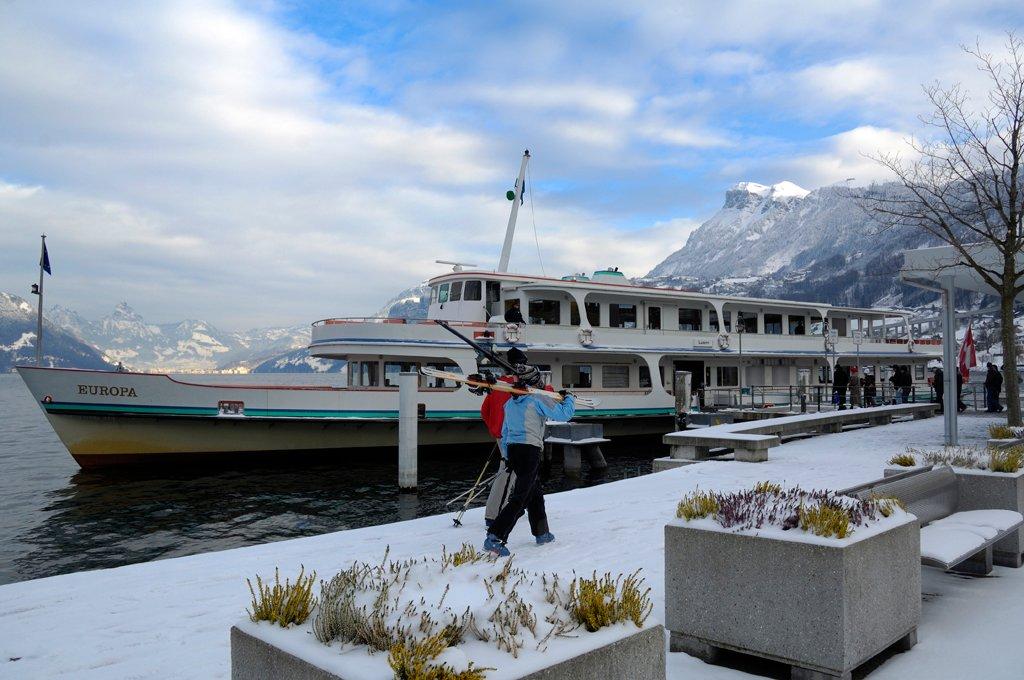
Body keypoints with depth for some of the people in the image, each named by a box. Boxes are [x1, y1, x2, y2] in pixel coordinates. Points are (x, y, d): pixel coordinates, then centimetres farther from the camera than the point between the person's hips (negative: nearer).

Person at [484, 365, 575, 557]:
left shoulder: (511, 402, 14)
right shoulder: (538, 398, -8)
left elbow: (505, 432, 19)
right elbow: (563, 414, -7)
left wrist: (508, 457, 26)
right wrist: (568, 398, 12)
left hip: (512, 449, 8)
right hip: (530, 450, -8)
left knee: (535, 492, 23)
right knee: (519, 498, -9)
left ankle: (541, 533, 34)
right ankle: (494, 538, -17)